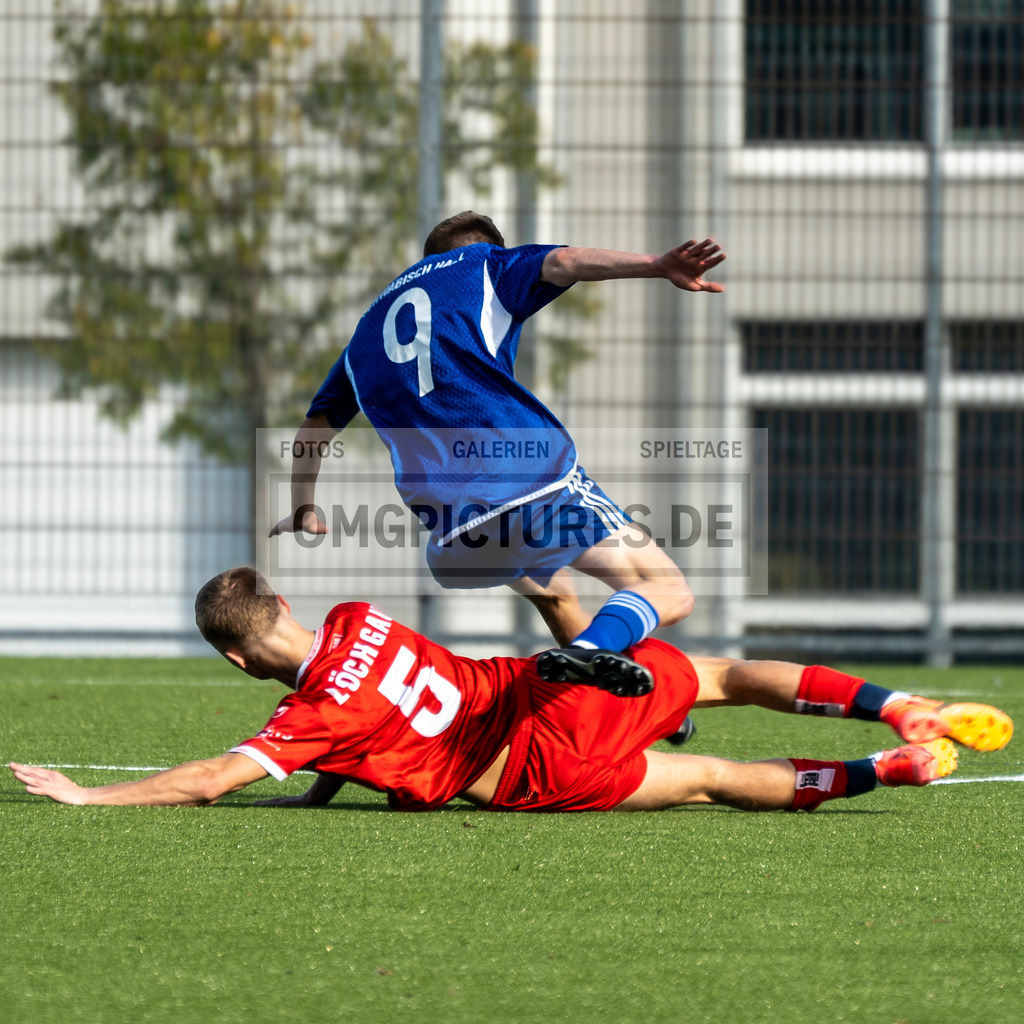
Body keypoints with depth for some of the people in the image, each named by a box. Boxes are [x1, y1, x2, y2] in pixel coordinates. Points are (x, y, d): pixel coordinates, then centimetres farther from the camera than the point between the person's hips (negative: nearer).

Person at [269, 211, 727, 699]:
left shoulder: (367, 330, 30)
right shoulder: (481, 265, 17)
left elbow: (313, 429, 36)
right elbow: (562, 262, -4)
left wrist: (303, 512, 53)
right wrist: (656, 266, -21)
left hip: (453, 533, 5)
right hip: (540, 476, -5)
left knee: (553, 593, 34)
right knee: (669, 593, -5)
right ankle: (594, 646, -34)